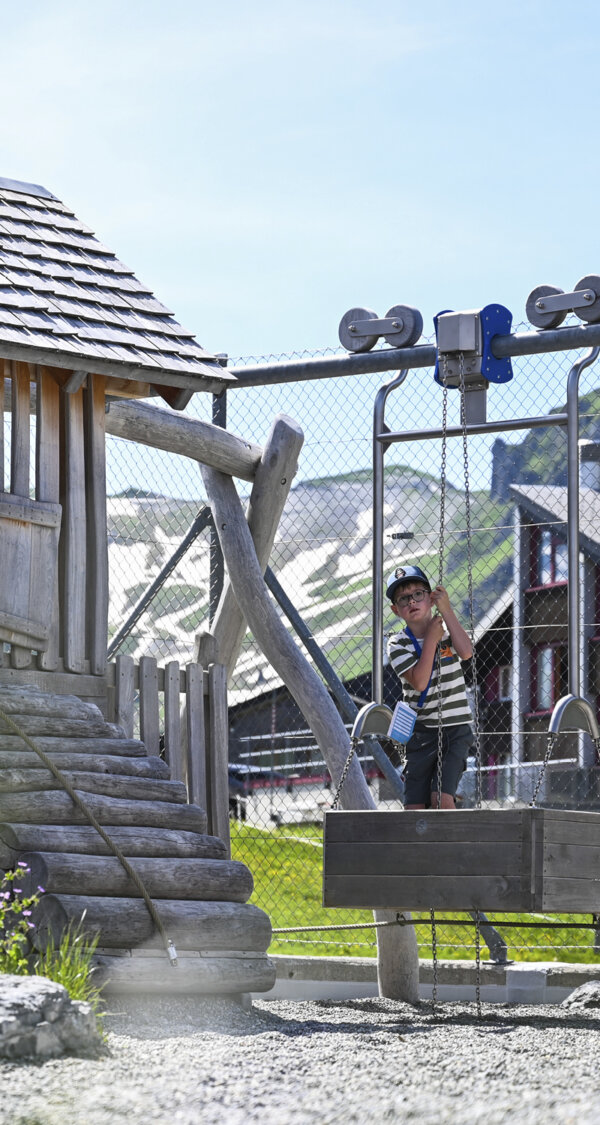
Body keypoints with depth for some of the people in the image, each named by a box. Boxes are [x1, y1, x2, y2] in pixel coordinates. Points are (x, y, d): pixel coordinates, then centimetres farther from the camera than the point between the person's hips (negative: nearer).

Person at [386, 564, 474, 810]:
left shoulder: (447, 630, 3)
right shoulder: (398, 644, -2)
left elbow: (466, 652, -20)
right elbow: (419, 682, -16)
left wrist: (447, 611, -21)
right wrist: (431, 640, -15)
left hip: (457, 728, 0)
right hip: (422, 732, 0)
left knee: (442, 798, -17)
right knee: (414, 806, -4)